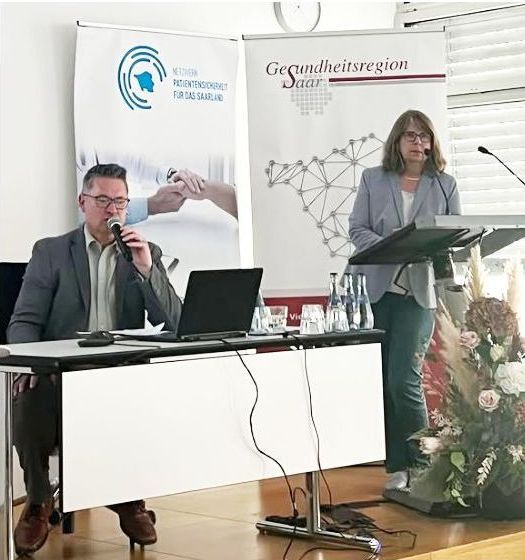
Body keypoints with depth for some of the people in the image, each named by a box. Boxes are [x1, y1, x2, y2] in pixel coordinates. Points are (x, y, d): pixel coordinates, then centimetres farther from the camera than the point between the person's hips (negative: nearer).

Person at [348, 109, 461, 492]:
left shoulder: (445, 185, 9)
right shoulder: (373, 180, 8)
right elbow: (357, 230, 4)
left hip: (420, 291, -2)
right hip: (377, 289, 2)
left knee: (404, 380, -12)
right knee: (382, 383, 3)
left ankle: (422, 467, 2)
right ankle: (397, 468, 13)